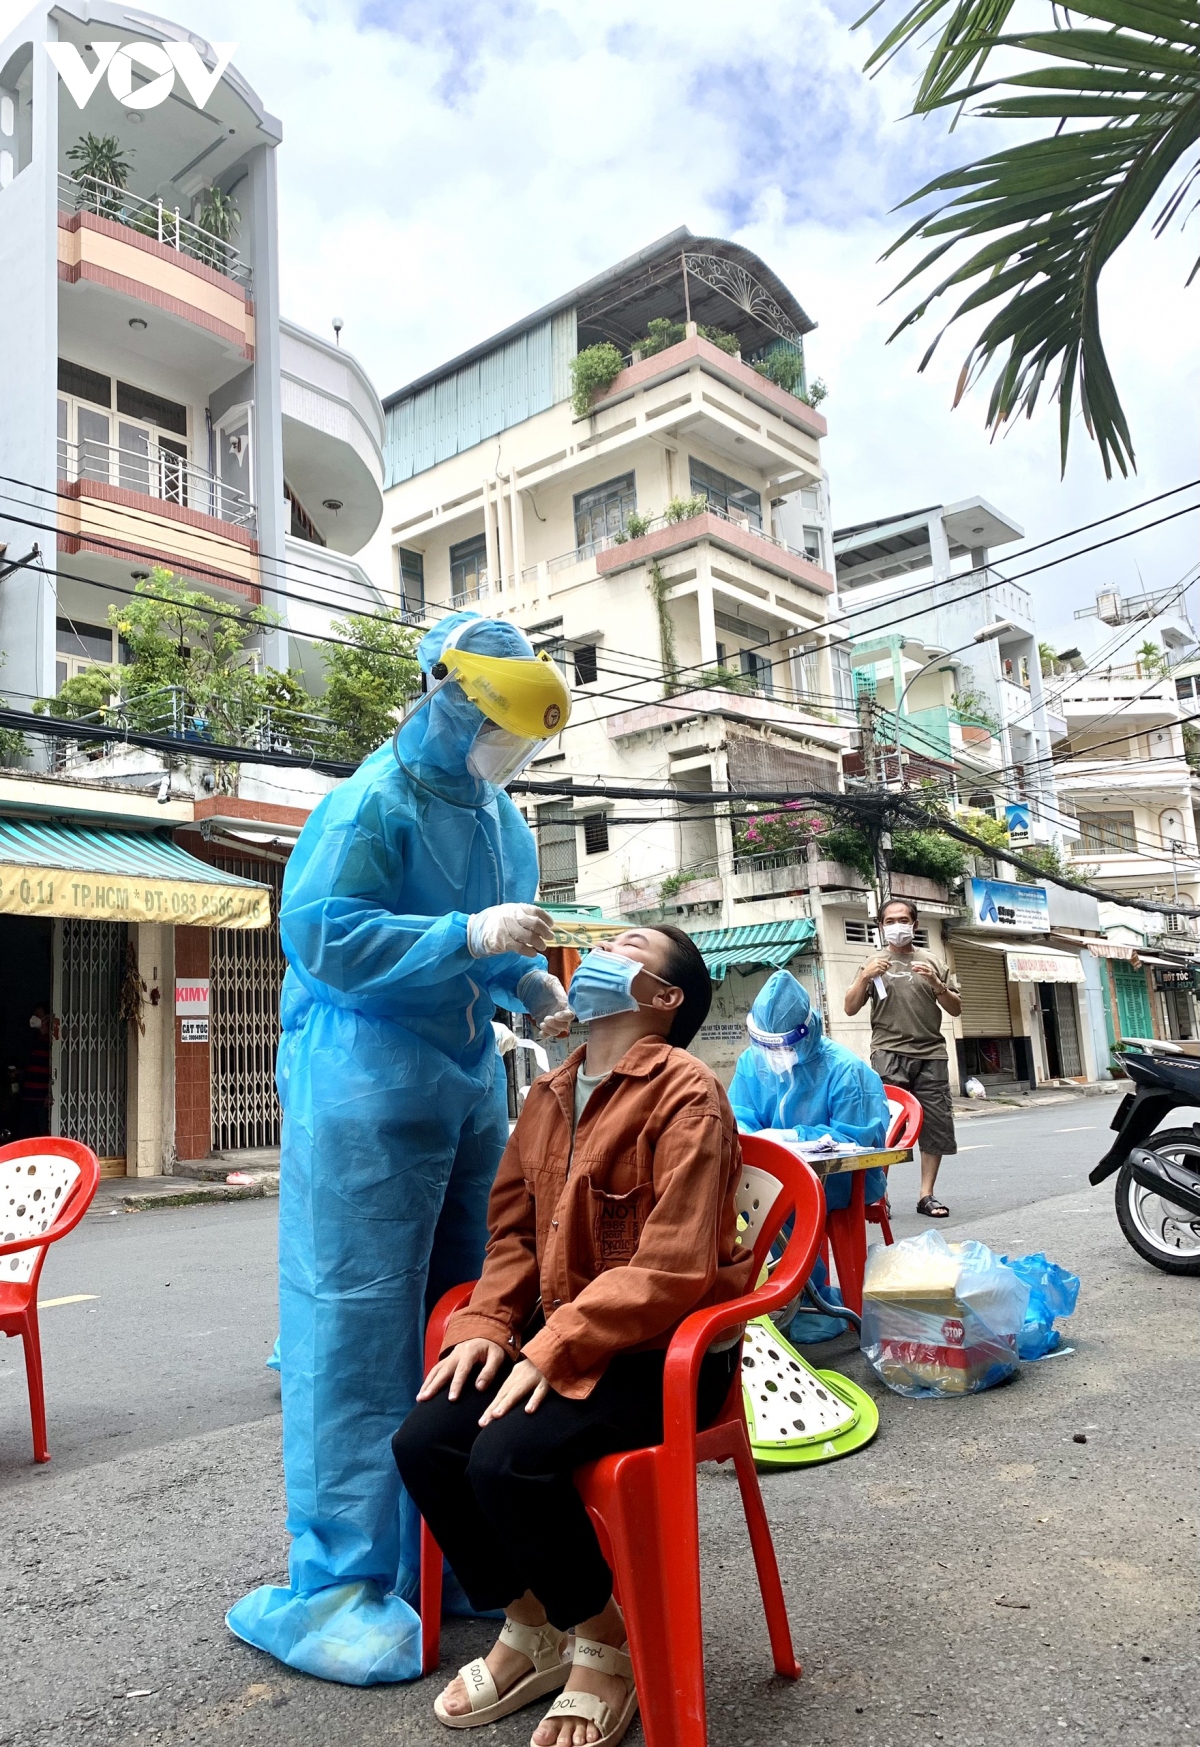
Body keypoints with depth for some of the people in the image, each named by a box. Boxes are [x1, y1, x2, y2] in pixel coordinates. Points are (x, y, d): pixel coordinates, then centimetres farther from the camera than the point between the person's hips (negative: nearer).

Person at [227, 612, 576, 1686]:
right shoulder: (375, 802, -11)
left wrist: (531, 984, 1)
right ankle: (339, 1585, 9)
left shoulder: (504, 822, 13)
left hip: (471, 1092, 8)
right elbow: (318, 933, -20)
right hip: (367, 1091, -8)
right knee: (357, 1327, -4)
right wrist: (470, 937, -26)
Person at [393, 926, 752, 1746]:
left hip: (663, 1350, -7)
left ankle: (606, 1640, 5)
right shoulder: (550, 1096, 11)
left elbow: (673, 1265, -21)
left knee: (509, 1457, -25)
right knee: (424, 1441, -10)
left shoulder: (686, 1092, -14)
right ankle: (532, 1624, 14)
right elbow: (514, 1230, 13)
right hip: (558, 1335, 7)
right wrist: (487, 1325, -4)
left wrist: (554, 1350, -22)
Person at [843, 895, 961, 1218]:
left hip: (932, 1054, 3)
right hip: (890, 1053, -2)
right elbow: (851, 1008, 5)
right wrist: (864, 977, -11)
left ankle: (926, 1195, 9)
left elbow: (956, 1010, 12)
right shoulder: (874, 963, 10)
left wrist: (936, 984, -5)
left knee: (937, 1125, 1)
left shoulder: (932, 962, 13)